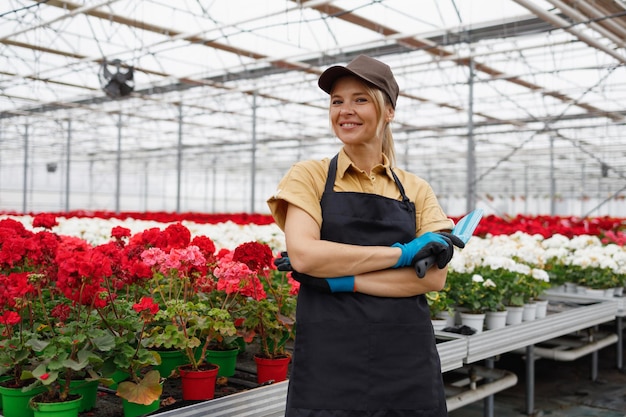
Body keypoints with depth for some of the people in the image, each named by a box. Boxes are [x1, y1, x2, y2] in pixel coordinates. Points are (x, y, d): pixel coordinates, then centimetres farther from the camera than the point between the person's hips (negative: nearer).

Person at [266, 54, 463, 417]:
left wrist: (340, 279, -15)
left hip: (407, 362, 2)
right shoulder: (310, 176, 1)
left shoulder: (417, 191, 6)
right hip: (328, 361, -2)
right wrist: (401, 252, -12)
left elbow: (435, 276, -5)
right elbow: (303, 254, -14)